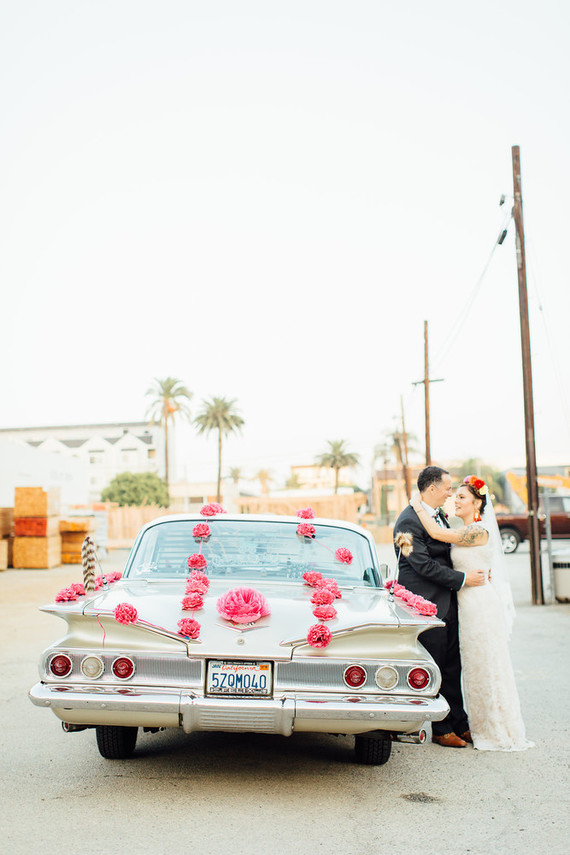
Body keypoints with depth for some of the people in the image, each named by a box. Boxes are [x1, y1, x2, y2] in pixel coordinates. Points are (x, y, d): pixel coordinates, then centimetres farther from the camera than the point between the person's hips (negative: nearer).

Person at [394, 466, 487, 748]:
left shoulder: (439, 516, 14)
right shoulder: (409, 521, -16)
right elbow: (424, 565, -20)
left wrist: (479, 570, 8)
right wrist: (462, 579, -16)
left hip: (446, 601, 9)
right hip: (426, 604, -9)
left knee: (452, 668, 13)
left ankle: (459, 724, 23)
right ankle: (439, 729, 13)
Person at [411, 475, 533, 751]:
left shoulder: (479, 531, -16)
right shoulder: (465, 532, 13)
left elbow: (437, 533, -22)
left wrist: (418, 506, -10)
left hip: (482, 605, -9)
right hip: (468, 604, 9)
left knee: (486, 665, 0)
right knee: (475, 665, 14)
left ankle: (499, 732, 12)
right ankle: (482, 727, 24)